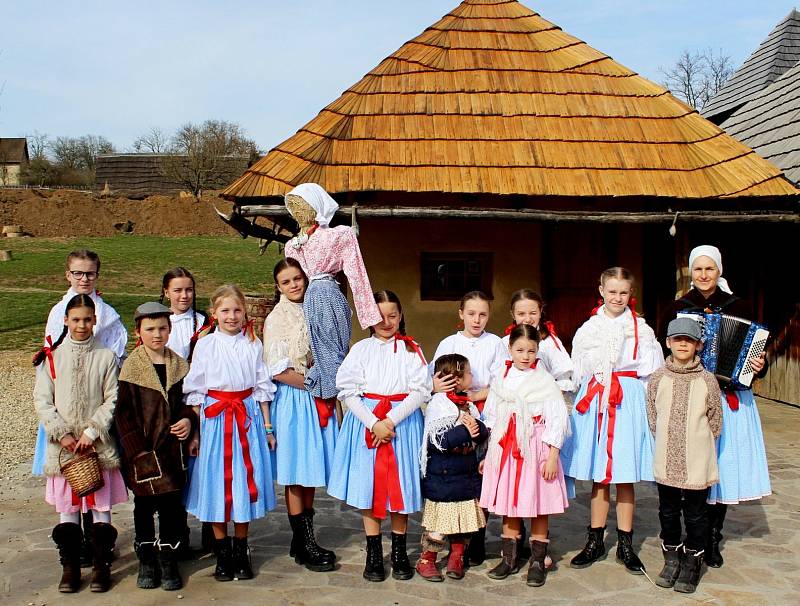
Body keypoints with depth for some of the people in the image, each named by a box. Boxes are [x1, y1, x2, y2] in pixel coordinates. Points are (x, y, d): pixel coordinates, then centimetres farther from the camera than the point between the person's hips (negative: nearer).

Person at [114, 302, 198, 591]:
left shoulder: (179, 365, 7)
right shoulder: (132, 367, -5)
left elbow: (187, 401, 17)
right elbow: (123, 413, -5)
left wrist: (188, 419, -6)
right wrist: (138, 451, -11)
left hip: (172, 446, 3)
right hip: (143, 451, -2)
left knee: (172, 507, 4)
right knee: (144, 507, 9)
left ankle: (168, 563, 17)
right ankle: (147, 563, 24)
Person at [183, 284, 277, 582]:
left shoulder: (253, 344, 6)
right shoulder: (205, 345, 1)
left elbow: (262, 387, 10)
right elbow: (194, 391, 2)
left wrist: (267, 426, 8)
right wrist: (194, 430, -2)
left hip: (248, 417, 1)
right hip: (215, 418, -1)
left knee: (244, 481, 5)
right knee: (217, 484, 3)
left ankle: (241, 553, 18)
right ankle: (222, 555, 16)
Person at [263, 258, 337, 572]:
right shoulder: (276, 319, -6)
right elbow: (278, 372, -13)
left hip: (318, 401, 6)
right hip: (293, 402, -6)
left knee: (312, 473, 10)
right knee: (296, 476, 0)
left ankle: (304, 541, 20)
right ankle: (304, 546, 8)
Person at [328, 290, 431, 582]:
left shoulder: (411, 349, 4)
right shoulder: (361, 349, 5)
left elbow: (421, 390, -5)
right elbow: (348, 391, -3)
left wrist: (391, 420, -15)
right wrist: (374, 423, -13)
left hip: (402, 421, 0)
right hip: (366, 421, 1)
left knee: (400, 486, 4)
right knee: (368, 486, 3)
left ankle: (399, 553, 19)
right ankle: (373, 555, 15)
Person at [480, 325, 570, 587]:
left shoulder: (544, 381, -5)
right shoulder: (500, 380, 7)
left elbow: (557, 420, -6)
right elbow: (491, 418, 13)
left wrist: (552, 456, -11)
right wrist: (489, 454, 13)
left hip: (536, 450, -4)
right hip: (505, 450, 4)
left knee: (538, 507, 4)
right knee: (508, 506, 10)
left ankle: (538, 562, 15)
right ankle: (510, 558, 23)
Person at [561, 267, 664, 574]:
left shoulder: (640, 328, 2)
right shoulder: (589, 328, 9)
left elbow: (648, 372, 3)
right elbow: (579, 371, 14)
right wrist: (589, 395, 6)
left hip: (629, 401, -2)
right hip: (594, 401, 2)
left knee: (625, 476, 2)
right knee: (598, 476, 7)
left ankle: (625, 545, 13)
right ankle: (595, 542, 18)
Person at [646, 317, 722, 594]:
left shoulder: (707, 380, -4)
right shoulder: (658, 378, 0)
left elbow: (715, 421, 4)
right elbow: (652, 416, 8)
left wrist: (698, 444, 5)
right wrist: (667, 442, 6)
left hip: (697, 463, -2)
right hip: (666, 461, 2)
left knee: (695, 513, 8)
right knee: (668, 511, 13)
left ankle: (692, 563, 22)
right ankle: (672, 558, 29)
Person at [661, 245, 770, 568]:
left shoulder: (739, 307, 5)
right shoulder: (678, 308, 4)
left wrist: (759, 366, -12)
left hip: (730, 400, 1)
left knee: (724, 466, 3)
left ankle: (713, 541, 18)